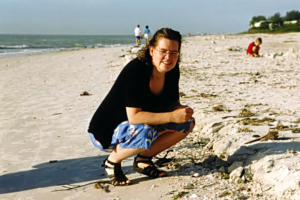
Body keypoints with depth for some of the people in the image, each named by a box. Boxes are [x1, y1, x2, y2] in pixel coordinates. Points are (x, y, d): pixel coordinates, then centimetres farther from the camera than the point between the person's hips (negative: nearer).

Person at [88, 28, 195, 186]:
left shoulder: (172, 70, -7)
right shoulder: (136, 69, -28)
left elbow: (173, 103, 3)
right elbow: (134, 116, -33)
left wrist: (183, 110, -20)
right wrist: (172, 116, -34)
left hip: (139, 126, 8)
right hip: (105, 132, -7)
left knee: (187, 123, -4)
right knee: (146, 134, -37)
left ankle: (143, 159, 5)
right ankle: (112, 161, -7)